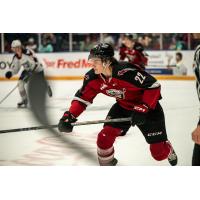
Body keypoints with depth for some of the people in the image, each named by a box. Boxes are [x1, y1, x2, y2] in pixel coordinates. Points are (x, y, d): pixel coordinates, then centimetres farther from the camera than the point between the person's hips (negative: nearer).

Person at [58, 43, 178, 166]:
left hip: (148, 106, -5)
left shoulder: (127, 72, -36)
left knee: (159, 152, 0)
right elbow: (82, 97, -5)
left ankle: (170, 153, 39)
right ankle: (106, 163, 18)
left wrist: (142, 109, -34)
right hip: (123, 106, 5)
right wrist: (69, 116, -19)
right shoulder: (93, 77, -15)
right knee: (105, 136, -12)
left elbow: (153, 86, -31)